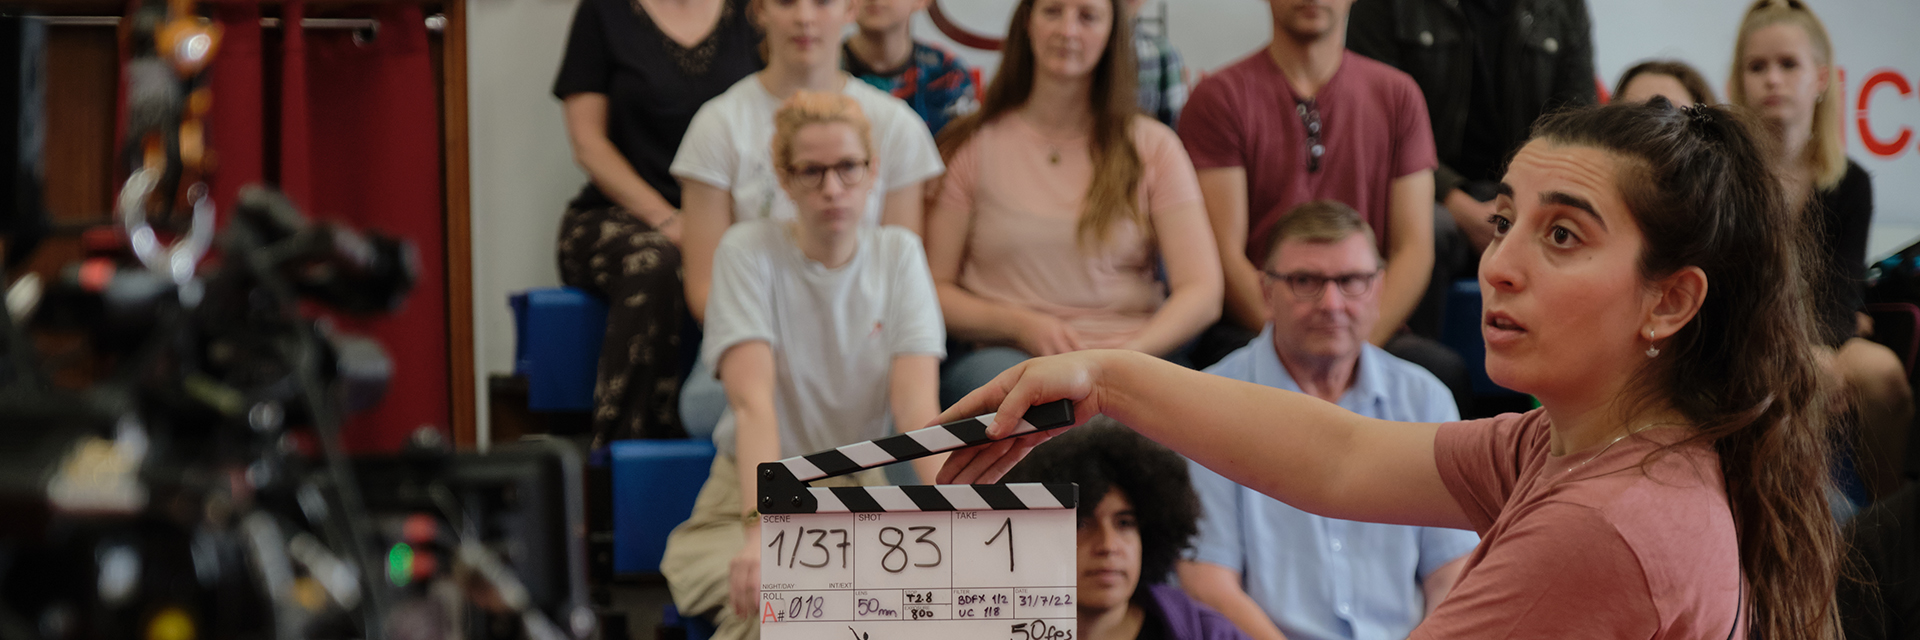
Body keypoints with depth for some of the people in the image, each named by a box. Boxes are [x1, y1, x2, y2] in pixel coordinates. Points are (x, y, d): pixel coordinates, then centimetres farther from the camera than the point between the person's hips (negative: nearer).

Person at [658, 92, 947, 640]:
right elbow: (753, 401, -21)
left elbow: (916, 403, -11)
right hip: (747, 501, -3)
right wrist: (763, 524, -38)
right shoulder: (749, 251, -6)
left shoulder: (898, 255, 3)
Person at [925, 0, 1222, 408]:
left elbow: (1202, 293, 3)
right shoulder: (971, 146, 12)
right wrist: (1020, 324, -11)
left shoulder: (1152, 147, 13)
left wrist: (1122, 356, -15)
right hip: (1006, 356, 1)